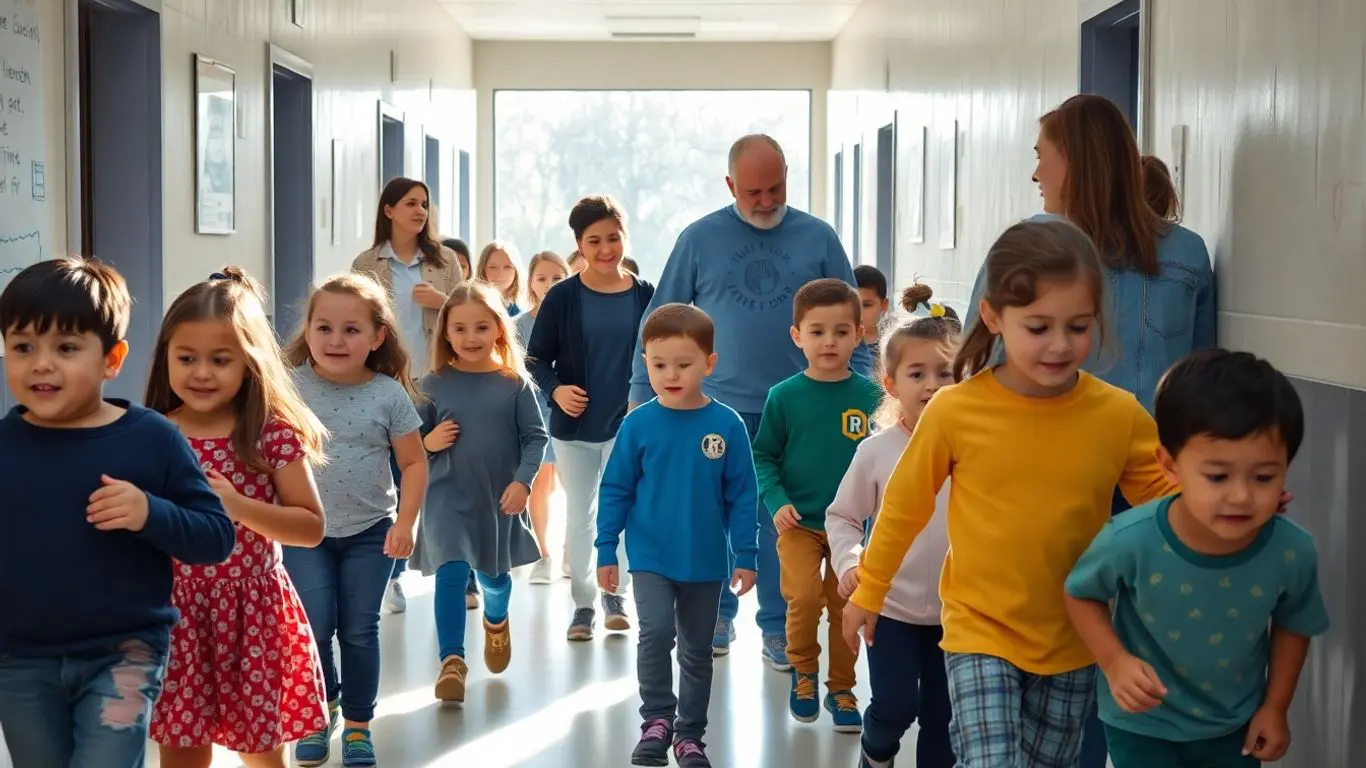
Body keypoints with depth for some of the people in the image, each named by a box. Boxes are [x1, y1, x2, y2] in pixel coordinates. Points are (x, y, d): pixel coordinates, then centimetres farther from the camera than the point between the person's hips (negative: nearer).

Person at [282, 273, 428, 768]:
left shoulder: (389, 395, -8)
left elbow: (413, 463, -2)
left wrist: (405, 523, -9)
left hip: (370, 532, 0)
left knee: (359, 631, 6)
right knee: (314, 628, -4)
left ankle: (358, 726, 22)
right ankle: (321, 710, 22)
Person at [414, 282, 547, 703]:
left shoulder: (515, 383, -6)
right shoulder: (435, 384, -4)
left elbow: (535, 437, -5)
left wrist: (522, 482, -17)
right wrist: (428, 442, -16)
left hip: (499, 498, 1)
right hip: (447, 496, -1)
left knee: (494, 575, 19)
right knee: (451, 572, -15)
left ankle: (496, 620, 52)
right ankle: (452, 659, -9)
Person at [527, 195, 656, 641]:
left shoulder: (644, 295, -4)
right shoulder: (562, 298, -5)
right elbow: (538, 358, 0)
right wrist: (556, 390, -17)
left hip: (628, 423, 0)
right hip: (574, 425, 0)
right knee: (580, 515, 10)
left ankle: (615, 595, 23)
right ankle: (583, 604, 21)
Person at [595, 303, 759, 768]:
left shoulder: (727, 426, -9)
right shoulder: (638, 424, -9)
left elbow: (742, 497, -4)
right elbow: (615, 490, -2)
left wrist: (746, 556, -3)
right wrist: (606, 551, -1)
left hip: (706, 562, 1)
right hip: (650, 557, -1)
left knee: (697, 652, 12)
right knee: (655, 632, -19)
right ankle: (656, 721, 0)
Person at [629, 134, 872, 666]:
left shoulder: (818, 239, 2)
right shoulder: (699, 239, 0)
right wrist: (644, 401, 1)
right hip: (717, 409, 0)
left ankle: (778, 627, 17)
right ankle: (716, 616, 25)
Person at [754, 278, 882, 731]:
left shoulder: (869, 396, -4)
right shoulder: (785, 396, -6)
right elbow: (763, 456, 0)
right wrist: (776, 502, -13)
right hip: (799, 523, -1)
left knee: (845, 607, 9)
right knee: (804, 597, -17)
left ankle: (841, 690, 29)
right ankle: (803, 671, 12)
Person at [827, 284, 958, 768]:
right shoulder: (876, 451, -9)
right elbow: (841, 516, 0)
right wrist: (849, 563, -15)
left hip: (954, 607, 1)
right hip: (892, 603, -1)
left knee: (942, 714, 10)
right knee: (895, 706, -2)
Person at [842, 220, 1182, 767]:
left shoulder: (1119, 415, -11)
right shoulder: (954, 412, -14)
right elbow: (904, 506, -1)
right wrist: (869, 592, 9)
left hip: (1074, 640, 3)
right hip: (980, 631, -2)